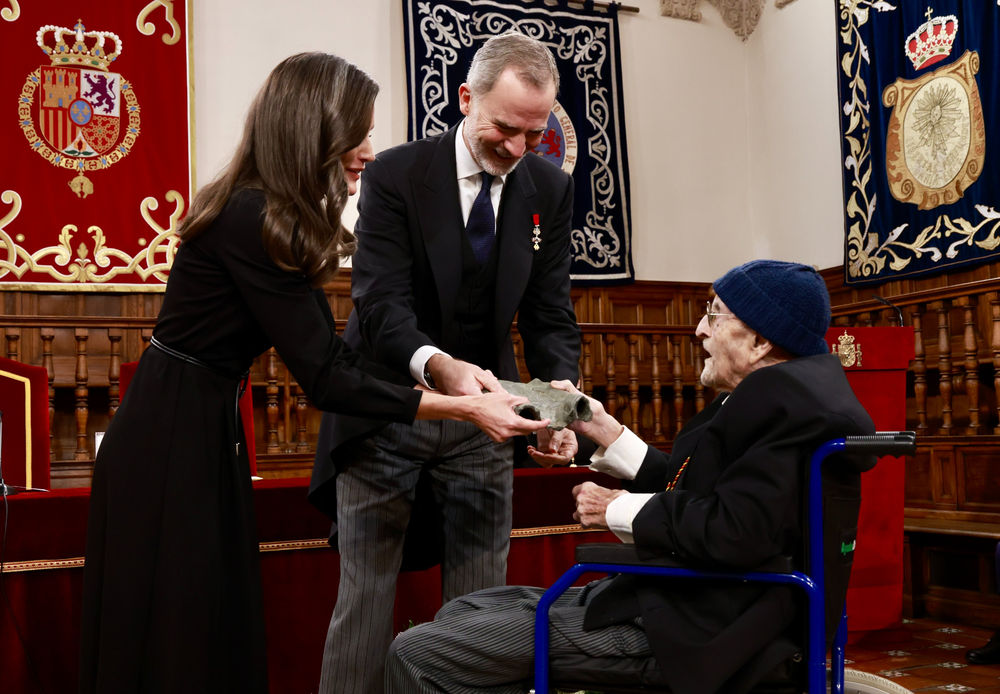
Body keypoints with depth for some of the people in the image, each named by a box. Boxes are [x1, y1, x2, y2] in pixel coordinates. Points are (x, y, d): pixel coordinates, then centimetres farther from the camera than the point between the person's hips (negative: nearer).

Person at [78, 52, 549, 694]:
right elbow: (324, 378, -25)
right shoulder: (250, 221, -24)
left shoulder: (274, 219, 5)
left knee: (219, 628, 17)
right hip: (170, 443, -9)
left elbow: (332, 352, 3)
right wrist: (464, 409, -21)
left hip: (210, 432, 9)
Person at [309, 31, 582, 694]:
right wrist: (440, 367, -42)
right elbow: (381, 305, -21)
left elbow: (549, 315, -2)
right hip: (386, 411, -3)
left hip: (479, 420, 3)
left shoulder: (549, 189, -1)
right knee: (365, 593, 4)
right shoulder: (396, 174, -12)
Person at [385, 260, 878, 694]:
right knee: (460, 613, 17)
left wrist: (619, 510, -15)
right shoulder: (784, 390, 14)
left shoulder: (786, 398, -19)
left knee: (416, 654, -12)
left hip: (693, 630, -11)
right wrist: (607, 433, 10)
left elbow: (735, 532, -30)